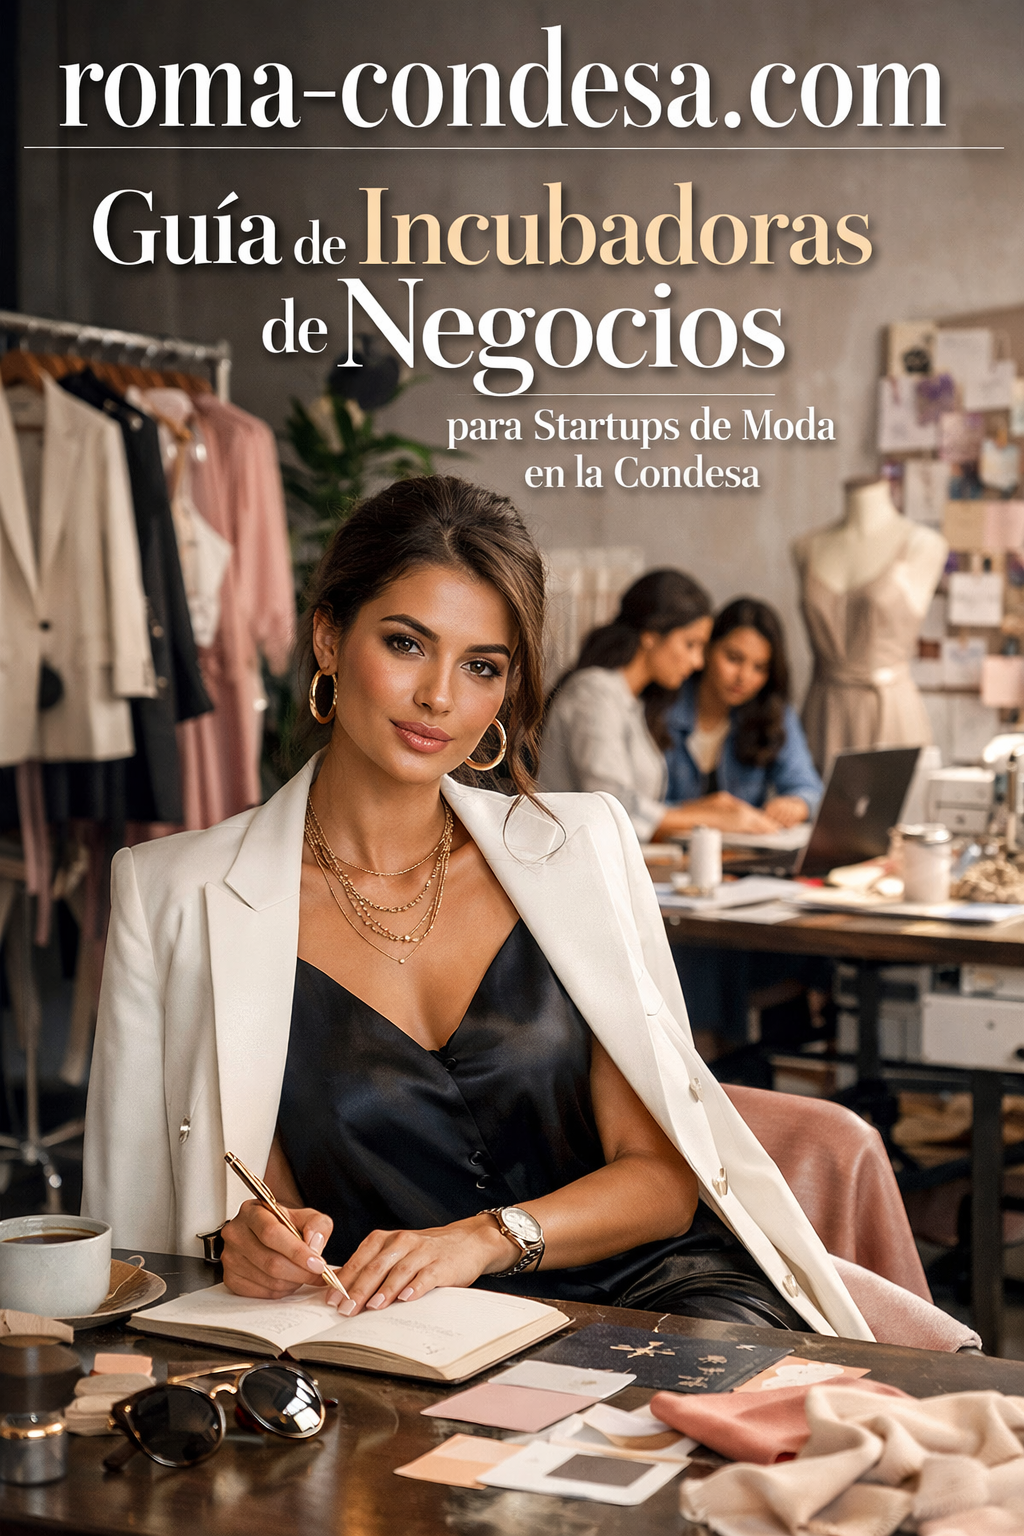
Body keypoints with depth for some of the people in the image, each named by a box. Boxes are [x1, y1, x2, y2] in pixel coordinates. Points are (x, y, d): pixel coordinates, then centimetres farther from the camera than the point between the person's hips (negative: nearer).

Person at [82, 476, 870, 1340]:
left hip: (627, 1295, -1)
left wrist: (484, 1239, -15)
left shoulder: (583, 849, 8)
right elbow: (149, 1226, 6)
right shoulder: (179, 895, 3)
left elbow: (664, 1178, 5)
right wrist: (246, 1243, -19)